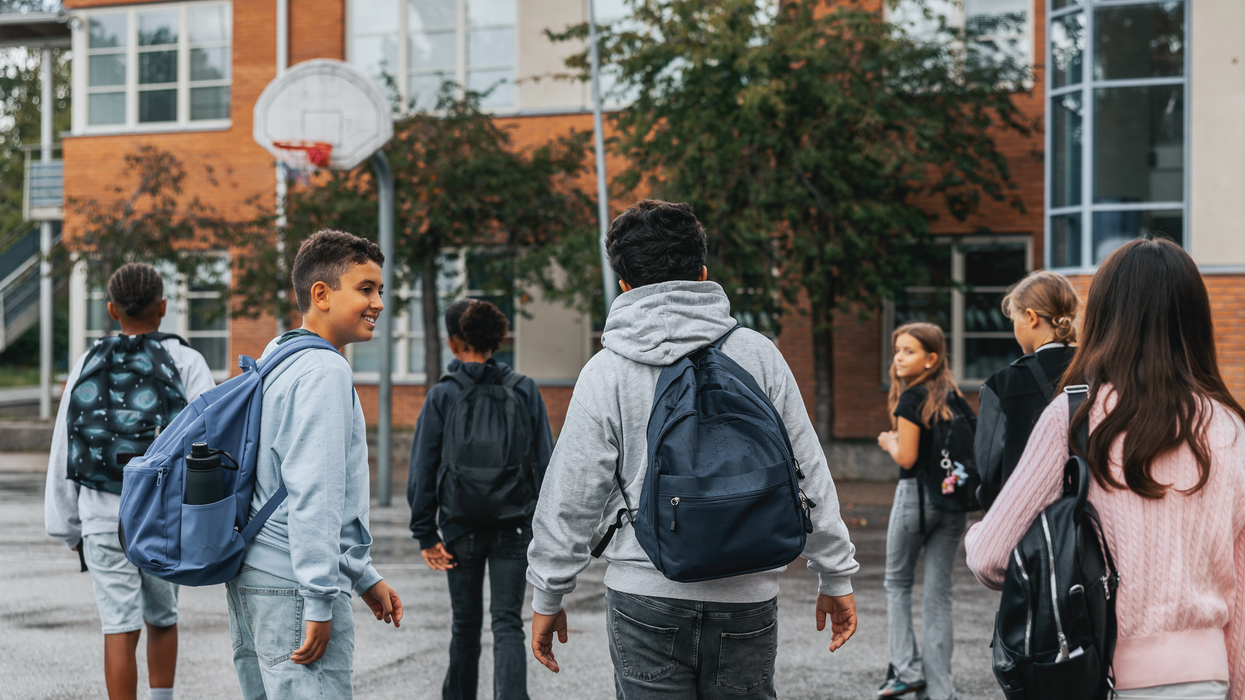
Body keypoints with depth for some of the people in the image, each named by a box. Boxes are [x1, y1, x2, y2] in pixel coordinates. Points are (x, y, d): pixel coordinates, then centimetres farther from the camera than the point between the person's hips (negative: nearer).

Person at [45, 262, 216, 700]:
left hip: (104, 516, 1)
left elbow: (64, 450, 8)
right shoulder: (186, 363, -2)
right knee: (162, 618, 19)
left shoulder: (90, 364, 5)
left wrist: (66, 527, 15)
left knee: (120, 630, 1)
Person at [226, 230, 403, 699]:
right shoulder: (325, 371, -13)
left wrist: (364, 577, 24)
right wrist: (319, 602, -20)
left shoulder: (280, 362, 18)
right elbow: (313, 493, -20)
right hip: (293, 587, -10)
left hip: (250, 576, 10)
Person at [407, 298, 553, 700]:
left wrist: (425, 535, 0)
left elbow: (422, 471, -6)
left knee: (466, 625, 16)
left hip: (461, 527, 0)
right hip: (514, 528, 0)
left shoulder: (441, 396, -5)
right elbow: (545, 462, -1)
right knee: (508, 623, 0)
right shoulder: (525, 390, -1)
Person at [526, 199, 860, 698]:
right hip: (747, 598, 2)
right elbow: (808, 474, 5)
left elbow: (570, 497, -1)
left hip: (646, 596, -2)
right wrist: (836, 577, 14)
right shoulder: (758, 354, 2)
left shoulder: (606, 372, -3)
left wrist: (547, 596, 10)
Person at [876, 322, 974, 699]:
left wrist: (888, 442, 3)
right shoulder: (953, 395, 7)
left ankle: (907, 668, 3)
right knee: (939, 593, 6)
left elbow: (906, 457, -15)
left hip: (917, 494, -6)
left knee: (898, 582, 13)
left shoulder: (911, 398, -12)